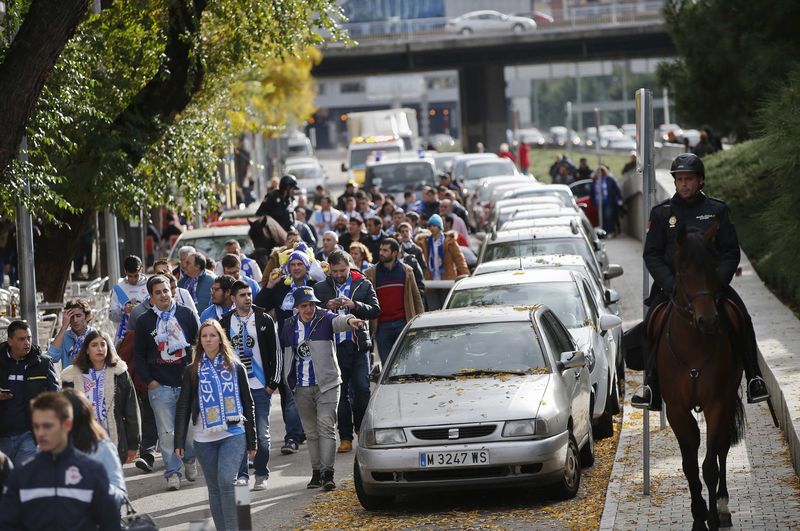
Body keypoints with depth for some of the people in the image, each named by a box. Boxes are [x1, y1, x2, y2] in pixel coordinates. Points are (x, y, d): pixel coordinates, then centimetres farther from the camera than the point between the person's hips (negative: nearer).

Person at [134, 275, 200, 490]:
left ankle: (190, 459, 28)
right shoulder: (144, 321, 5)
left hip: (188, 383, 0)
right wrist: (149, 381, 0)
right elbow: (139, 355, 9)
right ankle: (172, 472, 5)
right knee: (167, 432, -2)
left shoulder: (187, 315, 6)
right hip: (160, 386, 0)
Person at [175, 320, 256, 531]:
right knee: (214, 488, 7)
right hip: (204, 438, 2)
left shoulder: (235, 368, 5)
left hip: (233, 434, -2)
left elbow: (247, 404, 8)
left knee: (226, 481, -18)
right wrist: (179, 441, -1)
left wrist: (252, 441, 7)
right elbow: (183, 407, 6)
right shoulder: (192, 371, 7)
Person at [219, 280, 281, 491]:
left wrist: (273, 382, -3)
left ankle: (261, 475, 12)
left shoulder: (264, 320, 2)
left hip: (260, 387, -1)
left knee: (262, 433, 2)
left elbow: (275, 352, 3)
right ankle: (241, 475, 4)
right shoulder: (225, 323, 6)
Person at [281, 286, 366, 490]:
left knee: (326, 427, -11)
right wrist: (288, 380, 18)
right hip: (301, 388, 4)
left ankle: (327, 472, -15)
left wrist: (348, 320, -49)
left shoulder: (324, 318, -4)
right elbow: (284, 351, 19)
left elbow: (337, 321, -26)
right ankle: (316, 472, 17)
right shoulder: (288, 326, 7)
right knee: (311, 432, 10)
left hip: (326, 384, -4)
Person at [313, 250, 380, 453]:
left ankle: (362, 428, 13)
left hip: (358, 345, -1)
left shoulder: (364, 285, 8)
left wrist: (355, 305, -16)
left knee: (362, 389, -7)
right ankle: (345, 438, 6)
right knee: (340, 393, 3)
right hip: (334, 346, 1)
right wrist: (326, 307, -14)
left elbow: (375, 310, 0)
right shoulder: (320, 288, 10)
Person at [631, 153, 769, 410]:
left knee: (742, 318, -20)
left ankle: (754, 379, -13)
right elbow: (652, 255, 2)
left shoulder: (717, 210, 5)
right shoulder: (661, 213, 5)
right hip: (672, 283, 0)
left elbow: (731, 253, 4)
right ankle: (650, 384, -20)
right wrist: (671, 284, -13)